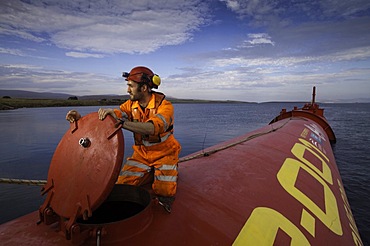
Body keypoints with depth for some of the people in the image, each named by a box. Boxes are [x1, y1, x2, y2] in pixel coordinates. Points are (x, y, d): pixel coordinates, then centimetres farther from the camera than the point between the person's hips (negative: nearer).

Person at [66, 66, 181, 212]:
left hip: (164, 155, -4)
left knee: (165, 194, -14)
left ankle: (169, 173, 20)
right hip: (141, 154, 5)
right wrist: (81, 118, -28)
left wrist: (120, 122, -50)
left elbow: (153, 128, -41)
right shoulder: (131, 104, -4)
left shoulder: (165, 106, -22)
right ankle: (150, 174, 20)